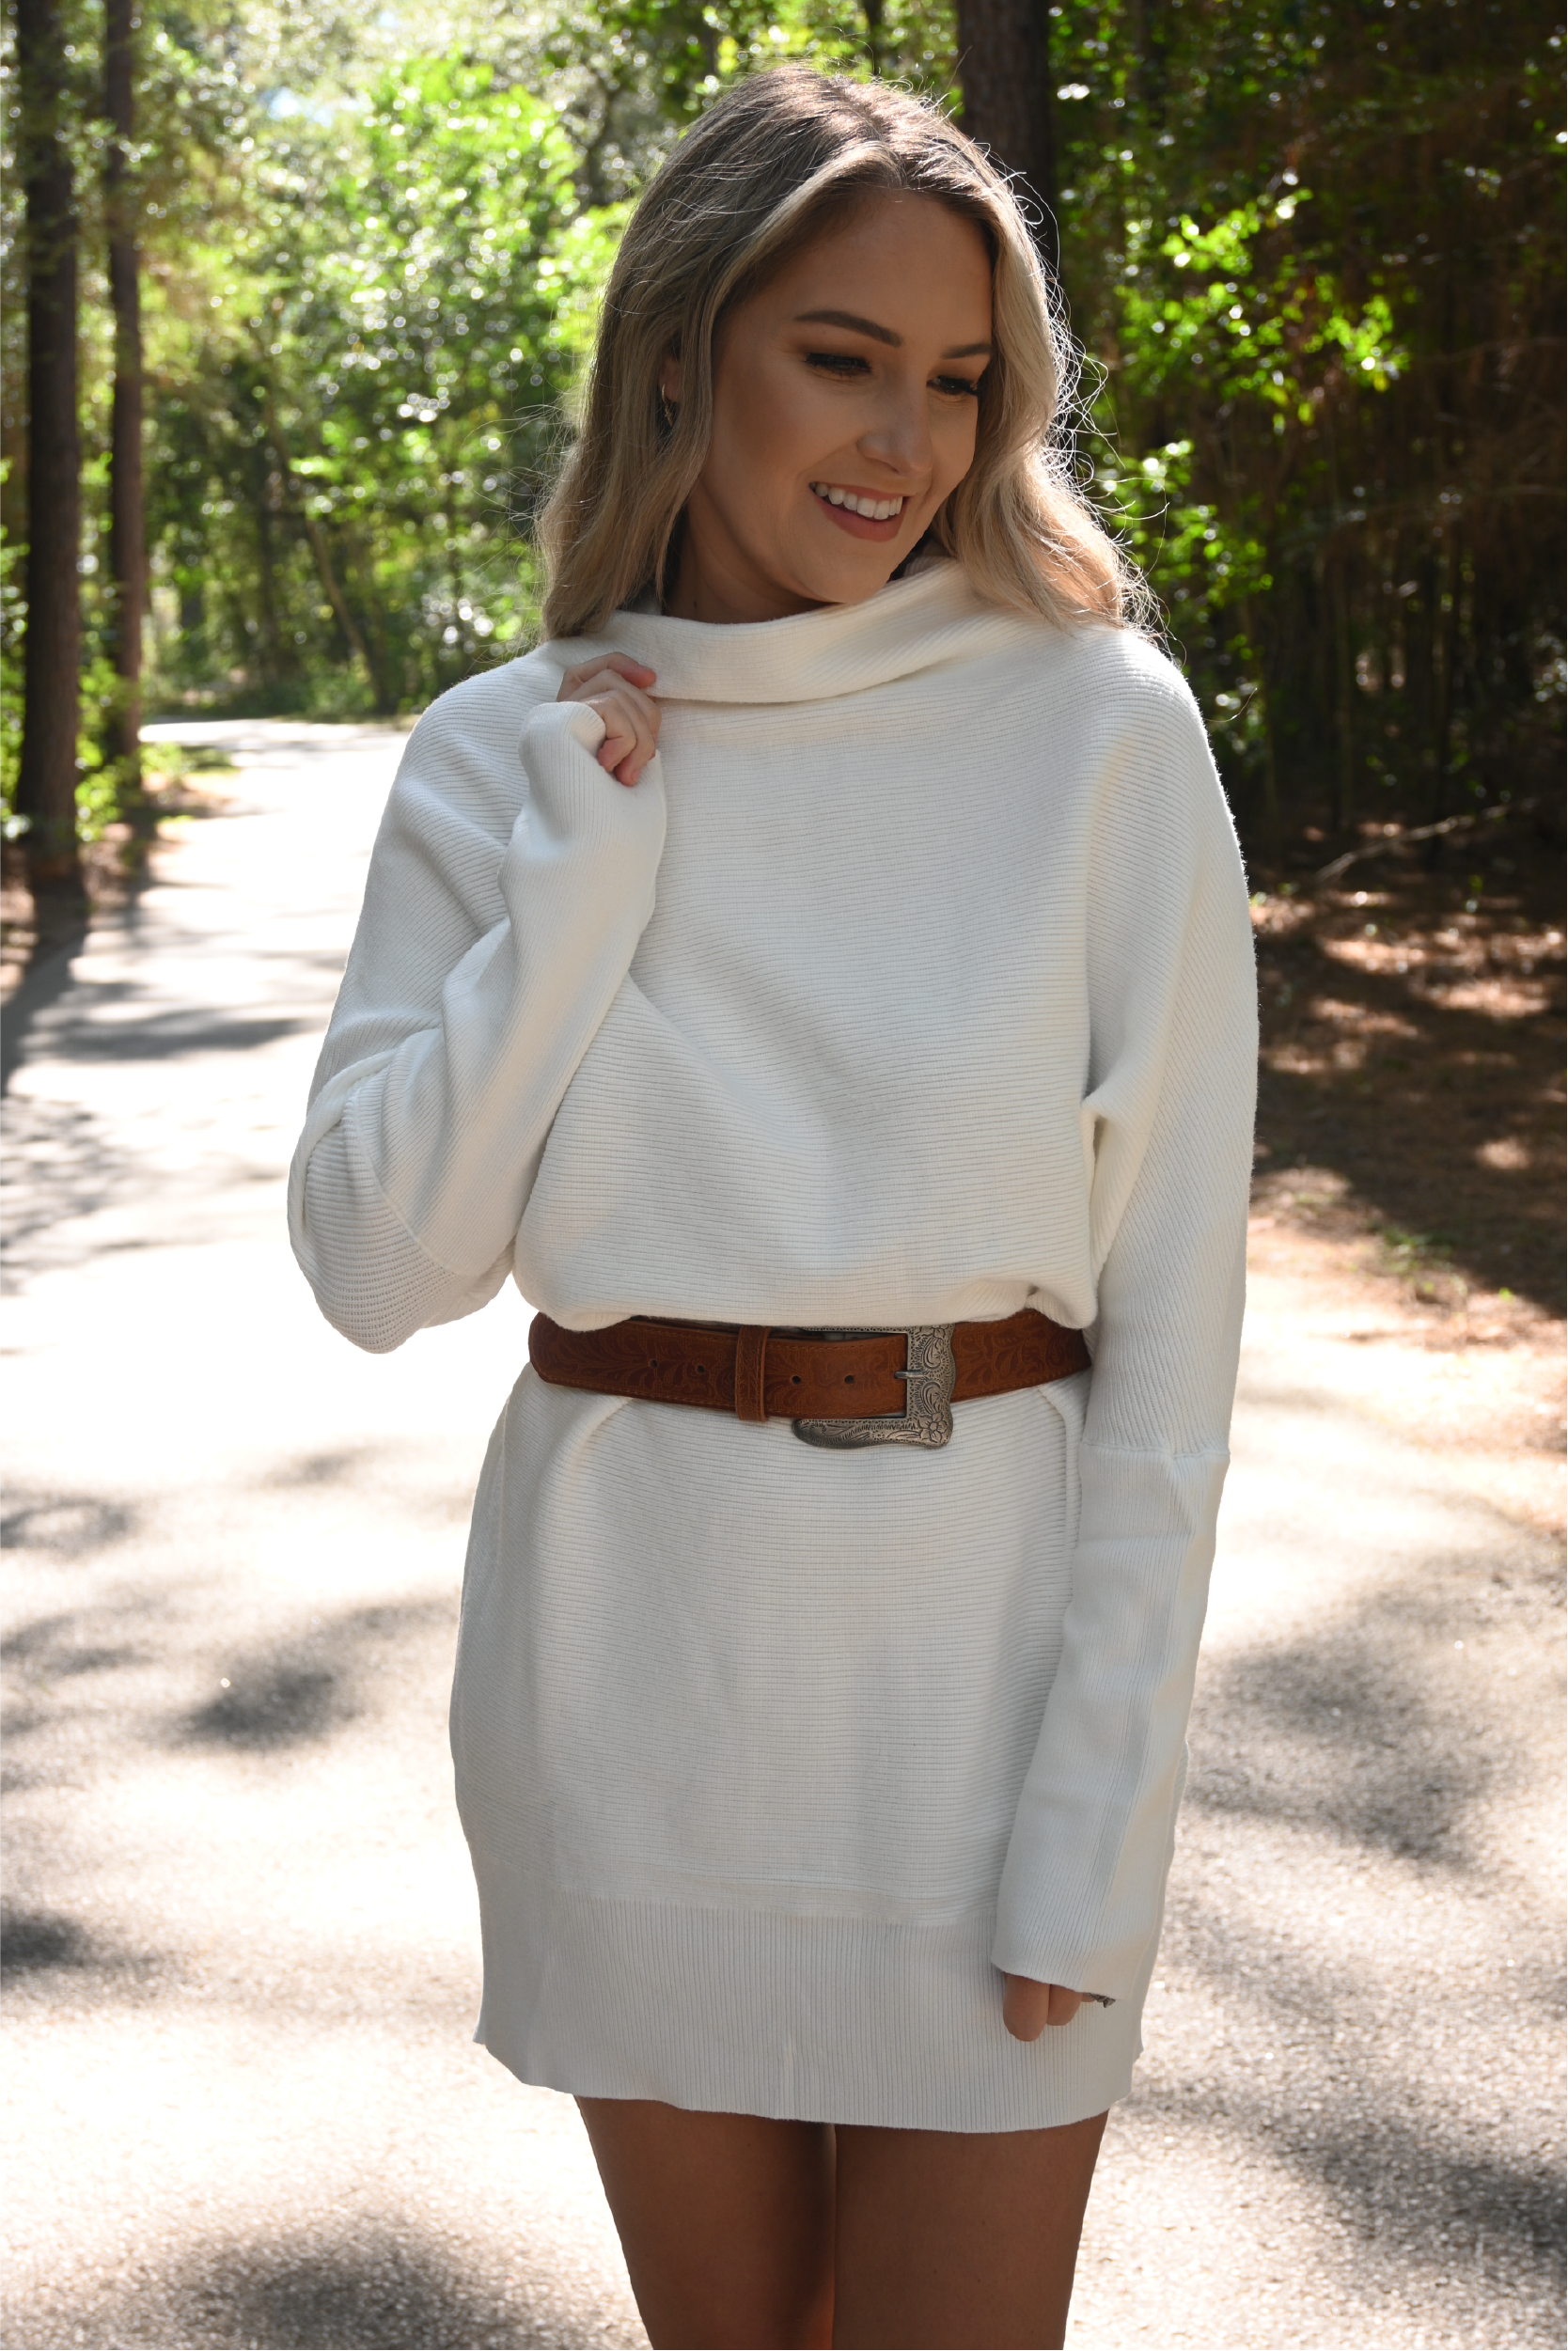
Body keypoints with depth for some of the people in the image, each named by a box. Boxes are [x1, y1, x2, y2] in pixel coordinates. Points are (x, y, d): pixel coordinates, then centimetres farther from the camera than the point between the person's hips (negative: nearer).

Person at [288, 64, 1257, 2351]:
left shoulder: (1102, 730, -7)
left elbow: (1172, 1320, -7)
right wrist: (586, 874, -12)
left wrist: (1094, 1834, -10)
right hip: (628, 1651, 3)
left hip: (975, 1639, -2)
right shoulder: (505, 758, 1)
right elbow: (379, 1265, -5)